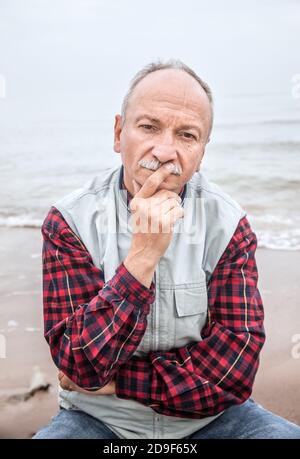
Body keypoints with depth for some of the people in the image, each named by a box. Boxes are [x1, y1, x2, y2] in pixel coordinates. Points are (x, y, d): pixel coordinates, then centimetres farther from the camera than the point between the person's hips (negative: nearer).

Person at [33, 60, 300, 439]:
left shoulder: (228, 224, -7)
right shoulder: (69, 220, -11)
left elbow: (235, 368, -11)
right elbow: (80, 367, -18)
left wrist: (117, 381, -15)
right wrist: (143, 255, -28)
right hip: (98, 418, -1)